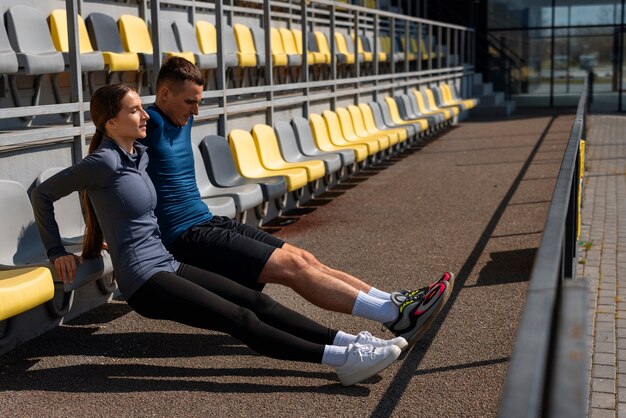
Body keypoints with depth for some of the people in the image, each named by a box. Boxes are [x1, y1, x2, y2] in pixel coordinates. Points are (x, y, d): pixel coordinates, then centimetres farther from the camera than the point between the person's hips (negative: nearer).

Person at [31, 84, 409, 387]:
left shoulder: (140, 154, 12)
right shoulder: (104, 162, -13)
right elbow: (42, 194, -5)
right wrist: (57, 253, -3)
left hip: (168, 266, 9)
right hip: (143, 280, -8)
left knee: (257, 301, -4)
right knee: (241, 320, -17)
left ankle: (350, 343, -10)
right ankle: (344, 359, -23)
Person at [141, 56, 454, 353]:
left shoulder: (183, 121, 16)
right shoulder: (152, 124, -13)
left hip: (210, 224, 10)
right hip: (186, 239, -9)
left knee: (305, 260, -3)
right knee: (291, 265, -18)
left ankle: (395, 304, -7)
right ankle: (396, 316, -21)